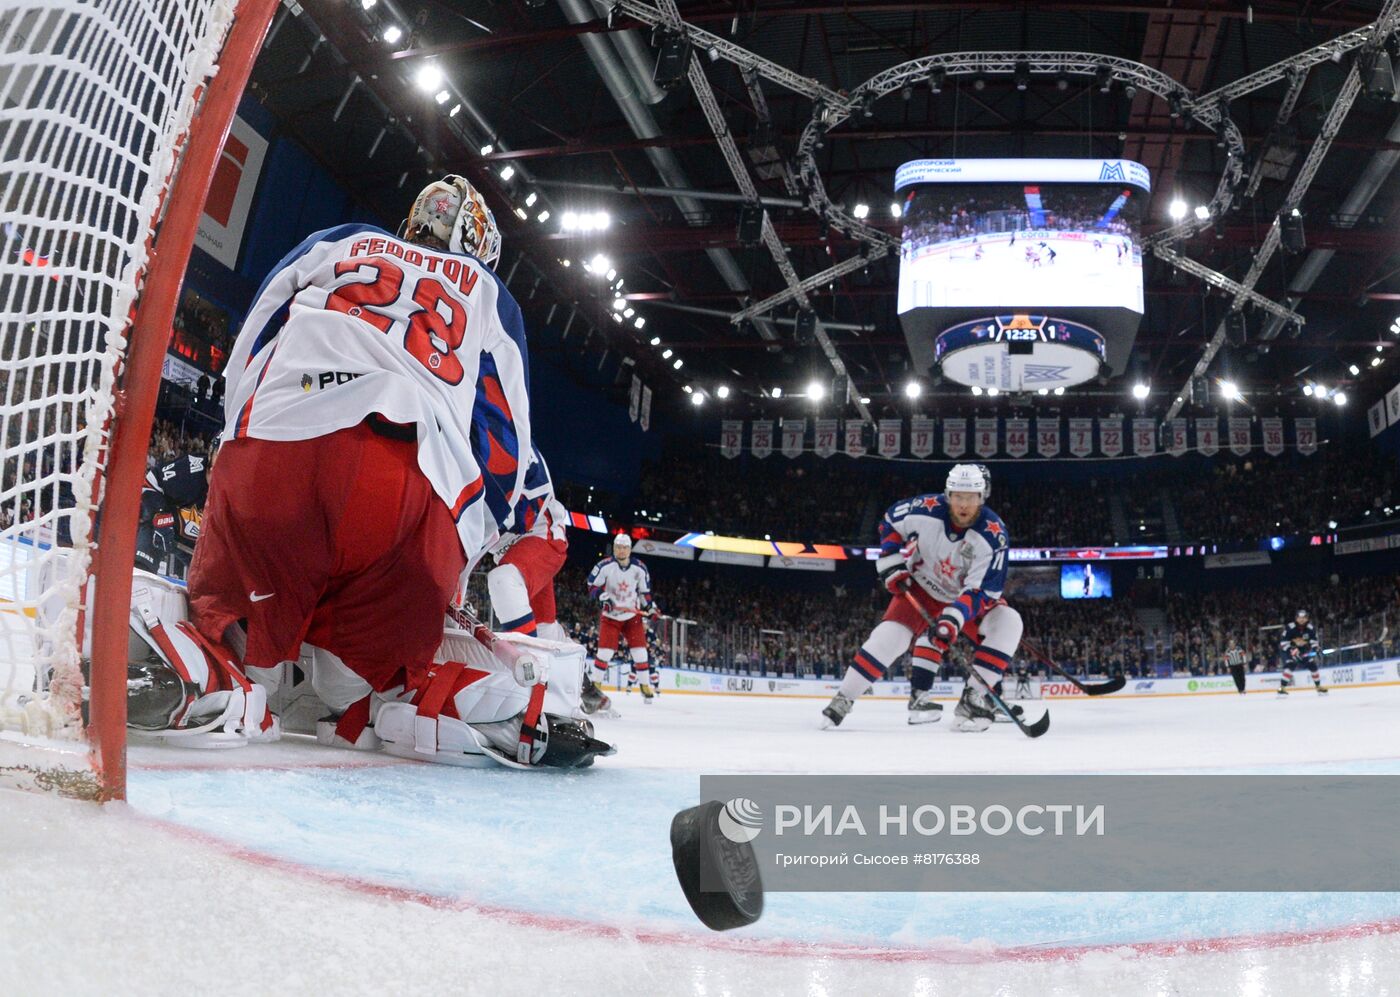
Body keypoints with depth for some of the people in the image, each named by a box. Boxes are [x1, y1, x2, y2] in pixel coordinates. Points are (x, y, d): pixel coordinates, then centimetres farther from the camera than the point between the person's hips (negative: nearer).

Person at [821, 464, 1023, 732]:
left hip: (967, 595, 1)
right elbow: (890, 521, -3)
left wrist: (955, 616, -44)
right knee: (891, 634, -20)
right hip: (922, 588, -1)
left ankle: (974, 698, -18)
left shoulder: (993, 534, -28)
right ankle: (842, 699, -11)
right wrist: (891, 561, -12)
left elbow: (982, 589, -30)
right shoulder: (926, 510, -24)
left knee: (1007, 623, -23)